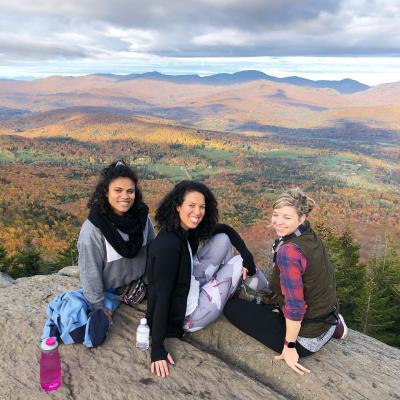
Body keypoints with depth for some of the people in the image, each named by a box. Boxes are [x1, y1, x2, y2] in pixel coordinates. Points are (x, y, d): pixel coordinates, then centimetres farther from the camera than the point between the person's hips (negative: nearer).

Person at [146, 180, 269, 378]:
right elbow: (161, 296, -31)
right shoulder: (168, 244, -30)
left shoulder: (187, 229, -5)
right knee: (238, 264, 2)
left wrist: (247, 256, -5)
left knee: (222, 241, 0)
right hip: (183, 314, -8)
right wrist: (157, 349, -29)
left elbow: (226, 230, 7)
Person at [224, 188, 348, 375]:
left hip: (307, 340, -7)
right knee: (263, 306, 31)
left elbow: (295, 306, -28)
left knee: (232, 306, -2)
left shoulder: (289, 250, -30)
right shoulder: (311, 236, -3)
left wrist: (289, 346, -16)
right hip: (326, 320, 7)